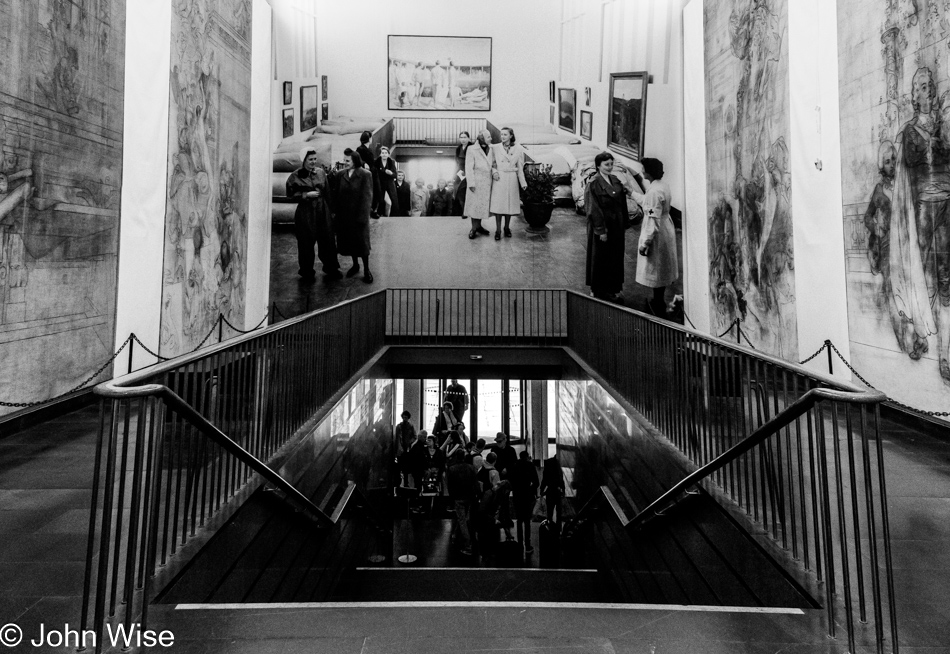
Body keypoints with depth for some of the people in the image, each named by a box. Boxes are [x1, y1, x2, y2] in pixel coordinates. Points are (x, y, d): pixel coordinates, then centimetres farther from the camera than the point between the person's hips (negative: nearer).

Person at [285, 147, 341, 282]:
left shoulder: (321, 172, 6)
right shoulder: (295, 176, -5)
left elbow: (327, 192, 9)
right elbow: (290, 194, -4)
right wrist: (306, 195, -15)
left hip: (322, 210, 3)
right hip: (305, 212, -3)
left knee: (327, 240, 7)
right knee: (306, 242, 4)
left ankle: (331, 268, 22)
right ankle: (307, 270, 19)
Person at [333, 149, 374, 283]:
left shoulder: (365, 175, -10)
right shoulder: (340, 174, 3)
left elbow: (367, 197, -12)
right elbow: (337, 195, 5)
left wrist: (363, 216, -15)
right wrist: (336, 212, -1)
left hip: (358, 215, -4)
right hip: (344, 215, 5)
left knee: (361, 241, 4)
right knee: (348, 240, 14)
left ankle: (366, 270, 14)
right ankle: (355, 265, 32)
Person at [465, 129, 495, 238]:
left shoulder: (491, 149, 8)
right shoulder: (472, 150, -8)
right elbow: (469, 168, -10)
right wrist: (471, 183, -15)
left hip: (487, 183, 5)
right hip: (477, 182, -5)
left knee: (483, 204, 11)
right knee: (474, 204, -1)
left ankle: (479, 226, 22)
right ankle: (474, 228, 6)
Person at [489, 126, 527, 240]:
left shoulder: (518, 149, 2)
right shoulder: (495, 147, 1)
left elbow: (520, 167, 5)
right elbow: (492, 163, 10)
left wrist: (523, 183, 1)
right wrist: (494, 172, -10)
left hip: (512, 179, 1)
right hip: (499, 178, -1)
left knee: (510, 204, 7)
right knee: (498, 204, -4)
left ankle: (507, 228, 23)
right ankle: (498, 230, 2)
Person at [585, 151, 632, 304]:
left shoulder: (615, 181, 8)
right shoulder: (594, 183, -14)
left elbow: (621, 203, 12)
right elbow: (594, 209, -17)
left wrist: (624, 222, 6)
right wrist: (601, 230, -19)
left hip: (616, 226, 7)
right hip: (602, 225, -7)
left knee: (615, 257, 13)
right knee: (600, 258, 4)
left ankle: (611, 289, 26)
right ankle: (599, 291, 17)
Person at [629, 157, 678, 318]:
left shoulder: (654, 191, -24)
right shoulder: (662, 185, 5)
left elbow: (653, 221, -26)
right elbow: (647, 202, 21)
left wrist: (645, 243, -22)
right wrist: (631, 192, 28)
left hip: (657, 234, -10)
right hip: (666, 230, 10)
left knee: (655, 270, 2)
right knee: (661, 270, 21)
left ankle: (659, 309, 12)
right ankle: (659, 302, 37)